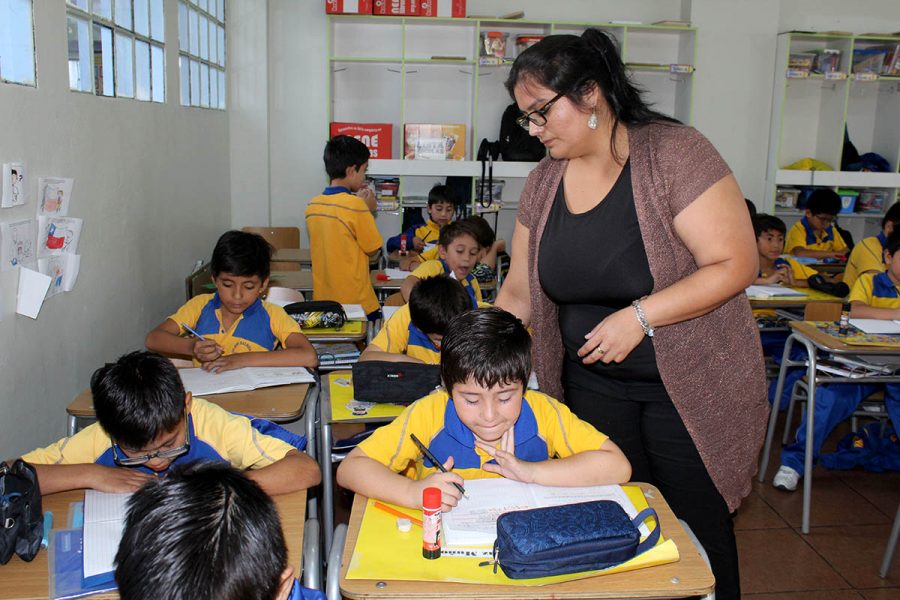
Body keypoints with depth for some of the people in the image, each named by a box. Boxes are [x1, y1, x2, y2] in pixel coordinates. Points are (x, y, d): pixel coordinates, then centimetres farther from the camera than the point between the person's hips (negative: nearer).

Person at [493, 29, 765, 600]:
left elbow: (736, 265, -19)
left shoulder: (673, 153, -15)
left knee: (697, 533, 7)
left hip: (689, 382, -4)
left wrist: (640, 316, -26)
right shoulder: (543, 182, 2)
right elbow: (519, 292, 7)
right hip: (593, 381, 5)